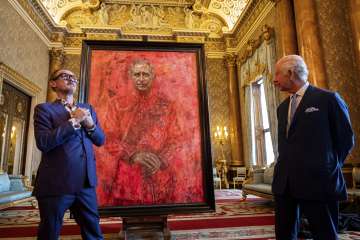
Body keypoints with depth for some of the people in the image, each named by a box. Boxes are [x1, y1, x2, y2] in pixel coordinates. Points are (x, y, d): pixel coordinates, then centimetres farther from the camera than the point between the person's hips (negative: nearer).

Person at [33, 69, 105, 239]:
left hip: (86, 183, 4)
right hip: (56, 183, -4)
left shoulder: (87, 109, 14)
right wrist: (74, 121, -13)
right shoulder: (44, 109, 0)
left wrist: (90, 124, -7)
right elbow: (43, 143, -15)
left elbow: (100, 140, 11)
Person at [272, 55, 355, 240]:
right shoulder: (282, 107, 15)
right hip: (284, 182, 6)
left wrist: (327, 168, 3)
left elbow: (345, 139, -1)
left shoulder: (328, 98, -4)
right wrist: (287, 166, 10)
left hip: (317, 181, -6)